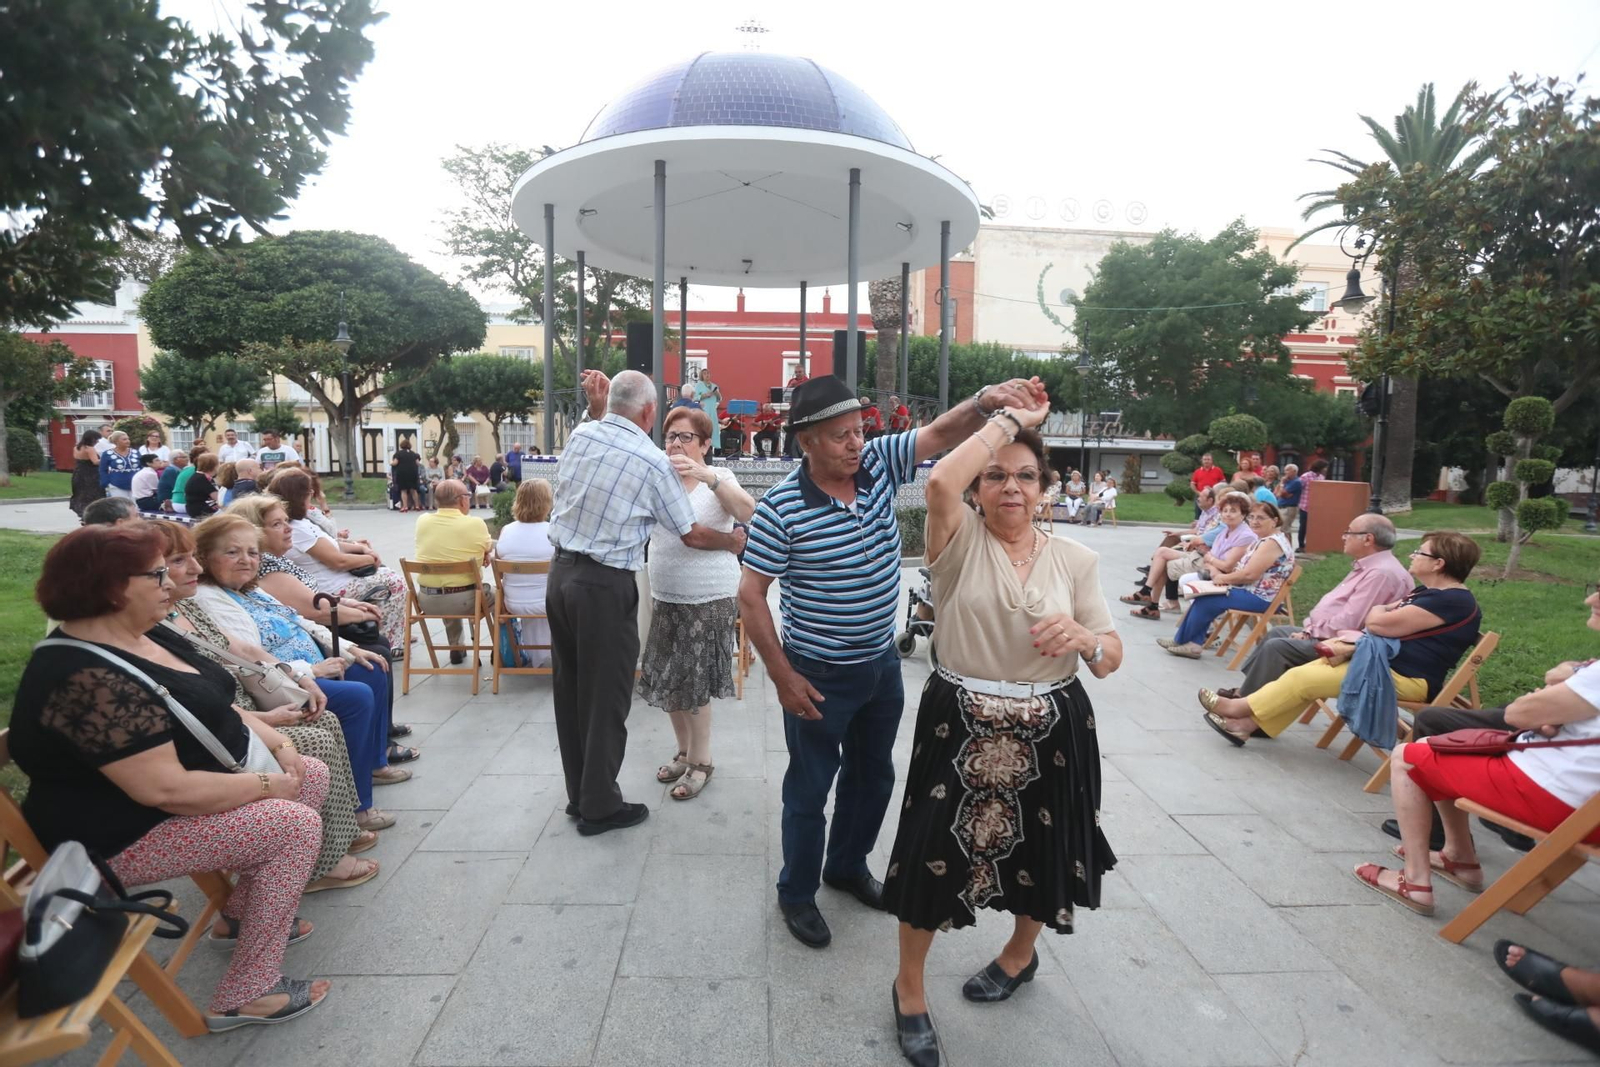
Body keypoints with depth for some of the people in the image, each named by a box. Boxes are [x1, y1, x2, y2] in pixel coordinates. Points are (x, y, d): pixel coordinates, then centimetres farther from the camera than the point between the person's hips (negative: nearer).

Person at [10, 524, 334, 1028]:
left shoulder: (142, 636, 2)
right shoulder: (88, 680, -29)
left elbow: (212, 707, 12)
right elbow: (165, 789, -32)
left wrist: (277, 743, -3)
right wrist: (267, 785, -20)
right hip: (129, 832, -10)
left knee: (313, 776, 7)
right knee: (296, 825, -20)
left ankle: (246, 907, 23)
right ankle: (244, 996, -5)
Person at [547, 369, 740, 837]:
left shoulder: (580, 434, 2)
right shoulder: (655, 463, -12)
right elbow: (692, 535, -2)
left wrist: (595, 409, 26)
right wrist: (734, 541, 14)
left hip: (560, 571, 7)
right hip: (606, 586, -7)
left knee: (570, 686, 15)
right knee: (606, 695, 6)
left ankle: (579, 794, 30)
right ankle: (599, 806, 17)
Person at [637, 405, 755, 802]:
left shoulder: (719, 478, -7)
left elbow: (747, 512, -25)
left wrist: (707, 476, -38)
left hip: (709, 598, -5)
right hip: (664, 597, 5)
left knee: (694, 681, 3)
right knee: (667, 679, 13)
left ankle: (700, 762, 21)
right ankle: (685, 752, 33)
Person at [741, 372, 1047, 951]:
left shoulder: (878, 463, -7)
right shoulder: (781, 507, -20)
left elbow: (940, 432, -14)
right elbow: (750, 595, -16)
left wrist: (985, 401, -35)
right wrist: (783, 676, -17)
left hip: (882, 663, 6)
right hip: (820, 675, -6)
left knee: (874, 775, 23)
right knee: (810, 788, 11)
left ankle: (847, 864, 47)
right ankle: (797, 894, 35)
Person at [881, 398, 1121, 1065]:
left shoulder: (1075, 560, 1)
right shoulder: (960, 543, -8)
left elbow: (1112, 659, 0)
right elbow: (940, 481, -30)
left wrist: (1084, 639, -23)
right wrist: (1008, 420, -18)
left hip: (1050, 731, 3)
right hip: (959, 727, -3)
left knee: (1041, 854, 21)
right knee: (932, 854, 3)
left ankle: (1020, 954, 53)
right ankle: (909, 990, 31)